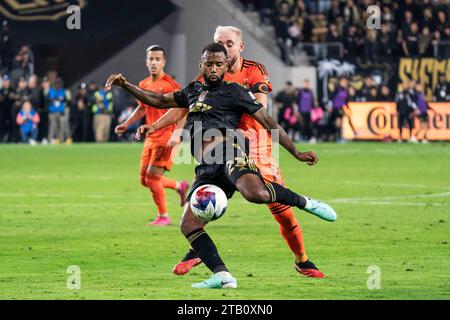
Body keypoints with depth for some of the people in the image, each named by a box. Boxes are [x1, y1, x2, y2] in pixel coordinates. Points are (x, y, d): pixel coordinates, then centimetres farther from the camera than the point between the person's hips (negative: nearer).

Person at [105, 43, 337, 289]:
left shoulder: (234, 92, 8)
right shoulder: (193, 91, 27)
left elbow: (268, 122, 8)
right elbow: (160, 101, 37)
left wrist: (296, 153, 5)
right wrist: (126, 85, 29)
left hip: (228, 154, -7)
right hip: (207, 168, 7)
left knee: (255, 193, -38)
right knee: (188, 225, -10)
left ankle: (305, 202, -12)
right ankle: (223, 276, -15)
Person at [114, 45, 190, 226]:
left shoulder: (169, 84, -13)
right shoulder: (144, 85, 10)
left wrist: (176, 133, -26)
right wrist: (127, 124, 17)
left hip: (166, 138, -8)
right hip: (150, 138, 8)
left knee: (152, 177, -12)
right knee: (145, 179, 8)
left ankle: (163, 216, 4)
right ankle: (180, 186, 30)